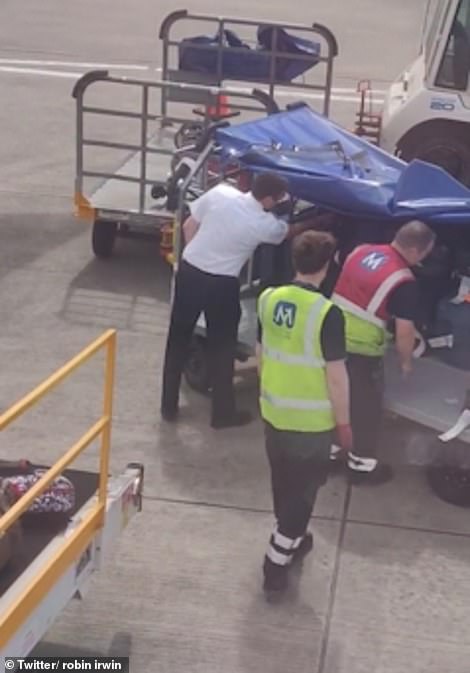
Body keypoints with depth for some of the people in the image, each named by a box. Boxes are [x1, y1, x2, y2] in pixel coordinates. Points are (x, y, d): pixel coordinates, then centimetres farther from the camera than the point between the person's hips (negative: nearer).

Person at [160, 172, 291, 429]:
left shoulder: (220, 193, -6)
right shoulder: (266, 224, -14)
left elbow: (188, 226, 2)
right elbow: (289, 231, 9)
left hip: (189, 271, 4)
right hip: (221, 284, -4)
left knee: (177, 340, 17)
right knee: (222, 347, 15)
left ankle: (169, 406, 28)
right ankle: (223, 413, 25)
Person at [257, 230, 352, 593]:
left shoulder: (268, 299, -4)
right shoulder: (327, 313, -23)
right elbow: (336, 374, -18)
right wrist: (343, 422, -7)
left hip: (274, 411, 6)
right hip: (311, 419, -6)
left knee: (283, 482, 23)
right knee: (304, 488, 8)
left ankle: (291, 540, 41)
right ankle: (276, 562, 10)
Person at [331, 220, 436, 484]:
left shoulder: (361, 251, 3)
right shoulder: (404, 282, -17)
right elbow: (404, 332, -13)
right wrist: (406, 361, 4)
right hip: (362, 348, -7)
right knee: (367, 406, 11)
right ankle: (362, 464, 22)